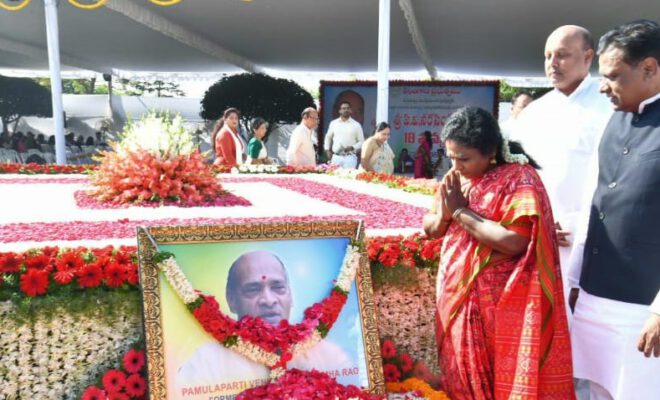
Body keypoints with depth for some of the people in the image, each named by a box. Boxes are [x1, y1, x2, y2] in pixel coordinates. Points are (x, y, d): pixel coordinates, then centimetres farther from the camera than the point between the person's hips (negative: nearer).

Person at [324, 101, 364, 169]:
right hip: (335, 157, 2)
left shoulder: (356, 125, 2)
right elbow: (328, 137, 21)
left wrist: (352, 147, -12)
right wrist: (328, 150, 10)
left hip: (350, 157, -2)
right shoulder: (333, 123, 9)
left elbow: (361, 141, 5)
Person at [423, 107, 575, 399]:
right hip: (456, 293, 7)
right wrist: (443, 215, -13)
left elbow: (514, 241, -27)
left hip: (498, 302, -6)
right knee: (461, 376, 18)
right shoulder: (457, 177, 6)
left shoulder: (519, 178, -15)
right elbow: (430, 227, 10)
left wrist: (460, 211, -19)